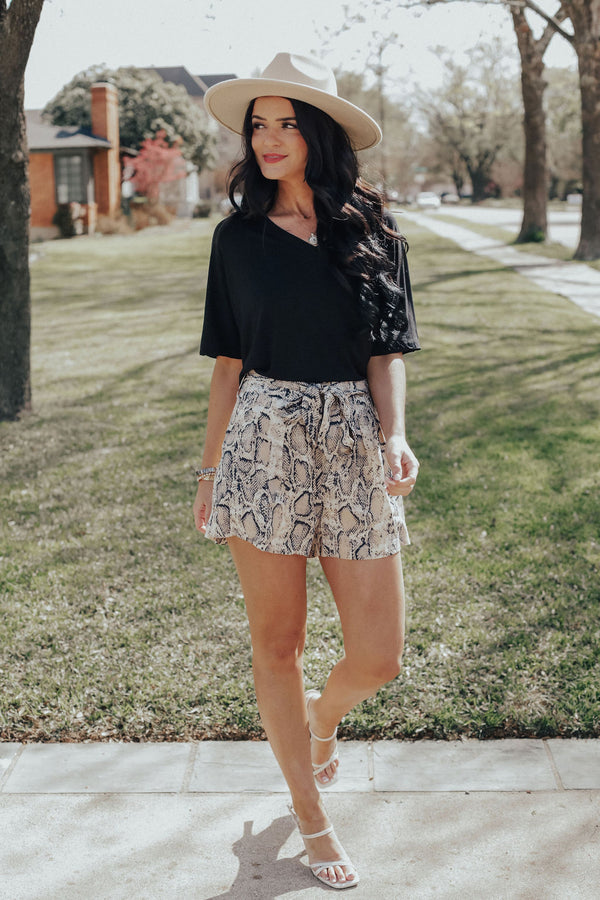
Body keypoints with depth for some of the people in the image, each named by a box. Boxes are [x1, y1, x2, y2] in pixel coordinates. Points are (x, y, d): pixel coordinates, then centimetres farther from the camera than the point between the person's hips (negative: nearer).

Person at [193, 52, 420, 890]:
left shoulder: (372, 233, 4)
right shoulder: (238, 237, 5)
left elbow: (386, 352, 1)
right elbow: (229, 362, 8)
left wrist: (396, 436, -16)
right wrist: (211, 468, 8)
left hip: (354, 442, 0)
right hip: (264, 440, 0)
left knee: (378, 657, 1)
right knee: (276, 643, 6)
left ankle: (321, 715, 38)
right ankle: (311, 815, 26)